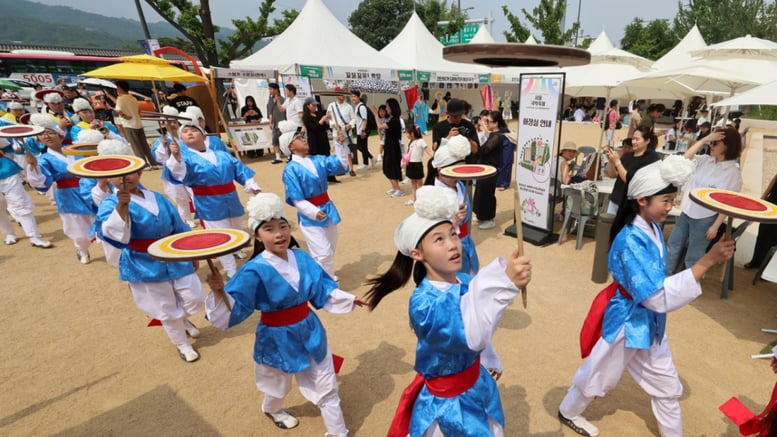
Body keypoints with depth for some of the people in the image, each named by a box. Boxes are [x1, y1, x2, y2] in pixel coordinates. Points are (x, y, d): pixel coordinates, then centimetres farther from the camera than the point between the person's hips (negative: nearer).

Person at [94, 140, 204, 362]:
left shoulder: (158, 198, 3)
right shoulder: (110, 204, -10)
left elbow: (180, 229, 12)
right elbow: (111, 233, -32)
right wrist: (121, 205, -47)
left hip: (175, 259, 4)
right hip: (145, 266, -3)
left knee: (195, 300, 9)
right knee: (167, 311, 11)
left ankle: (184, 320, 45)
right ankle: (182, 344, 36)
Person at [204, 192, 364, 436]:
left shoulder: (301, 258, -10)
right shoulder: (254, 271, -23)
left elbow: (322, 290, 0)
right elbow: (235, 309, -25)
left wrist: (347, 299, -3)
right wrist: (219, 291, -42)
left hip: (310, 331, 3)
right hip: (277, 339, -3)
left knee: (326, 387, 16)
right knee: (279, 386, 28)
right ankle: (272, 409, 64)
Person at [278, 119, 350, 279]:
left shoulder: (317, 160, 3)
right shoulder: (291, 169, -15)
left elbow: (340, 164, 0)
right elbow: (296, 199, -17)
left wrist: (340, 143, -12)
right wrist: (313, 212, -28)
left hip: (328, 209, 7)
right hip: (310, 216, -7)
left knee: (331, 249, 21)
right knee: (323, 253, -7)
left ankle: (328, 276, 43)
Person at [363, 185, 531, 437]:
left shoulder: (466, 282, -11)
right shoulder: (423, 303, -33)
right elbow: (470, 335, -52)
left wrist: (490, 360, 23)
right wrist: (505, 282, -64)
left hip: (478, 385, 7)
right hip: (447, 403, -7)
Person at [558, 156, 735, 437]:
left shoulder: (653, 228, -3)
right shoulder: (630, 240, -31)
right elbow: (656, 295, -36)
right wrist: (707, 261, -38)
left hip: (650, 323, 8)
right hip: (627, 322, -7)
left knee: (666, 385, 22)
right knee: (599, 376, 15)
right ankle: (569, 412, 41)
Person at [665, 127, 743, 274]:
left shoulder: (733, 173, -12)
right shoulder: (705, 160, 1)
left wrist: (715, 226, -13)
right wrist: (704, 140, -14)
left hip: (705, 219, -5)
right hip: (687, 212, 5)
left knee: (692, 258, 5)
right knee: (672, 248, 16)